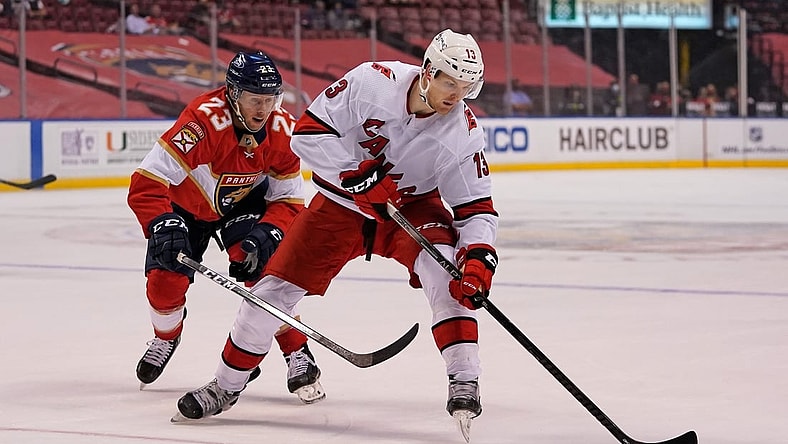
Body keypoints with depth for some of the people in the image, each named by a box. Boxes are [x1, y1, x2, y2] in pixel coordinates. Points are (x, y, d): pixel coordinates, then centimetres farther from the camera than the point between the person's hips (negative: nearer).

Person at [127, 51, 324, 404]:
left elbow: (289, 200, -12)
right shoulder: (204, 121, -39)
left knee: (263, 269, -21)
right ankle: (166, 337, 27)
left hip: (244, 204, 2)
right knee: (165, 278, -8)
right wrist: (165, 229, -53)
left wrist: (265, 236, -30)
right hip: (186, 204, -1)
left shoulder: (283, 130, -23)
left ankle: (298, 355, -9)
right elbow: (145, 183, -41)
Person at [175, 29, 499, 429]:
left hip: (413, 205, 0)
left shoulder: (463, 133, -21)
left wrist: (479, 254, -37)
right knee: (276, 287, -3)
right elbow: (308, 130, -21)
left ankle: (464, 381, -24)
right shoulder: (372, 81, -25)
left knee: (445, 266, -30)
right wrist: (355, 174, -30)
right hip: (342, 203, 0)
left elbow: (476, 208, -18)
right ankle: (226, 385, 16)